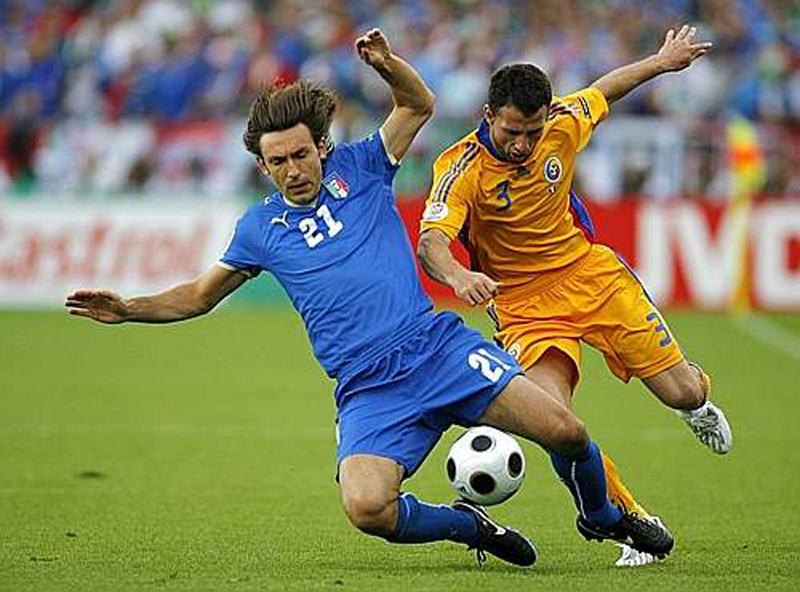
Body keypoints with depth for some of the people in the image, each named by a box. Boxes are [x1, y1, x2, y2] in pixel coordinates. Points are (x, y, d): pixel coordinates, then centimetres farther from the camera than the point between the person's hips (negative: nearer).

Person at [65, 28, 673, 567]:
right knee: (367, 510, -27)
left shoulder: (358, 168, 10)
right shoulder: (261, 228, 11)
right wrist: (128, 309, 9)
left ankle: (604, 517, 20)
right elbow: (199, 295, 23)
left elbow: (419, 105, 16)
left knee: (566, 432, -15)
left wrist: (386, 63, -5)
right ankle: (467, 524, 5)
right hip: (370, 389, 0)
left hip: (438, 345, 0)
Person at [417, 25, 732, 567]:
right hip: (523, 305, -3)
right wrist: (458, 276, -60)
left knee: (683, 393, 0)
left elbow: (604, 90, 12)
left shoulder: (562, 126, -11)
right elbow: (430, 242, -38)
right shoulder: (463, 168, -23)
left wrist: (663, 60, 26)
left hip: (590, 272, 3)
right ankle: (636, 523, -6)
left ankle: (698, 401, 42)